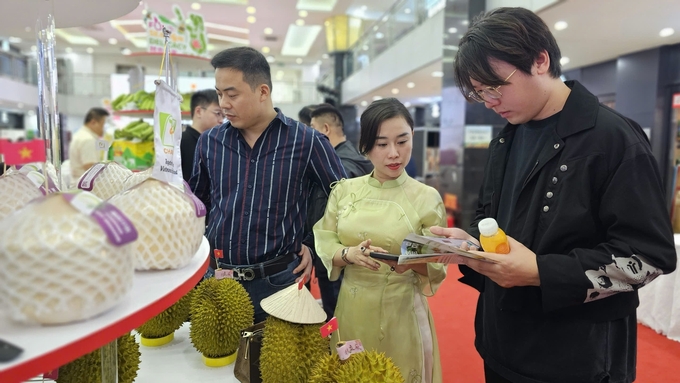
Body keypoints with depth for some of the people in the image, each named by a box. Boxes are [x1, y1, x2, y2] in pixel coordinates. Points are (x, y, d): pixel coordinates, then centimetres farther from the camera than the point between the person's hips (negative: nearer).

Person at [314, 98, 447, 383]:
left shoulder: (427, 198, -7)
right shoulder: (344, 191, 0)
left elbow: (436, 268, -5)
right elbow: (324, 246, 0)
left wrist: (412, 263, -25)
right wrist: (350, 254, -20)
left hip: (401, 313, -2)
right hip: (352, 311, 3)